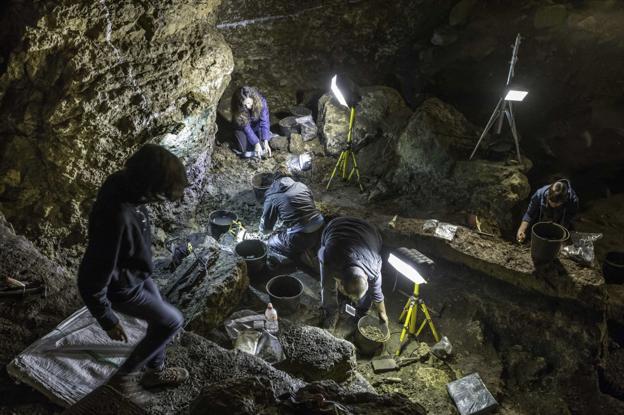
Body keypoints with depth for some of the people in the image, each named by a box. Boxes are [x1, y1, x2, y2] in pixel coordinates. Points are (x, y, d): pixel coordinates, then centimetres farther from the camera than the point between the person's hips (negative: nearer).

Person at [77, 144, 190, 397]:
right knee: (172, 321, 9)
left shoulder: (122, 182, -17)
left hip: (135, 273, 8)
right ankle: (123, 376, 26)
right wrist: (108, 321, -18)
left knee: (160, 319, 23)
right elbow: (91, 281, -32)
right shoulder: (116, 219, -43)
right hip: (122, 286, -8)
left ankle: (155, 371, 48)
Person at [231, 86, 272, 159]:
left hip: (257, 127, 0)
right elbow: (246, 128, -26)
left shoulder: (261, 102, -29)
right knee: (244, 148, -19)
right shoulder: (238, 110, -29)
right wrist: (256, 143, -34)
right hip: (243, 127, 0)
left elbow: (264, 122, -29)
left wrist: (265, 142, -38)